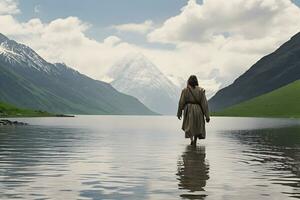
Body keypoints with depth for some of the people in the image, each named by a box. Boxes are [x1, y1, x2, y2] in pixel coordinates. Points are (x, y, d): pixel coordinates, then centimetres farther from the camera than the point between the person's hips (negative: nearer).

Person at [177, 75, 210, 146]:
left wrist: (179, 113, 12)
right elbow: (204, 103, -6)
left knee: (189, 126, 12)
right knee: (197, 126, 20)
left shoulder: (185, 90, -4)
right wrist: (207, 115, -3)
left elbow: (181, 102, -1)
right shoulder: (201, 90, -3)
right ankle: (195, 141, 18)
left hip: (188, 110, -1)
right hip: (198, 110, 1)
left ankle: (191, 139, -12)